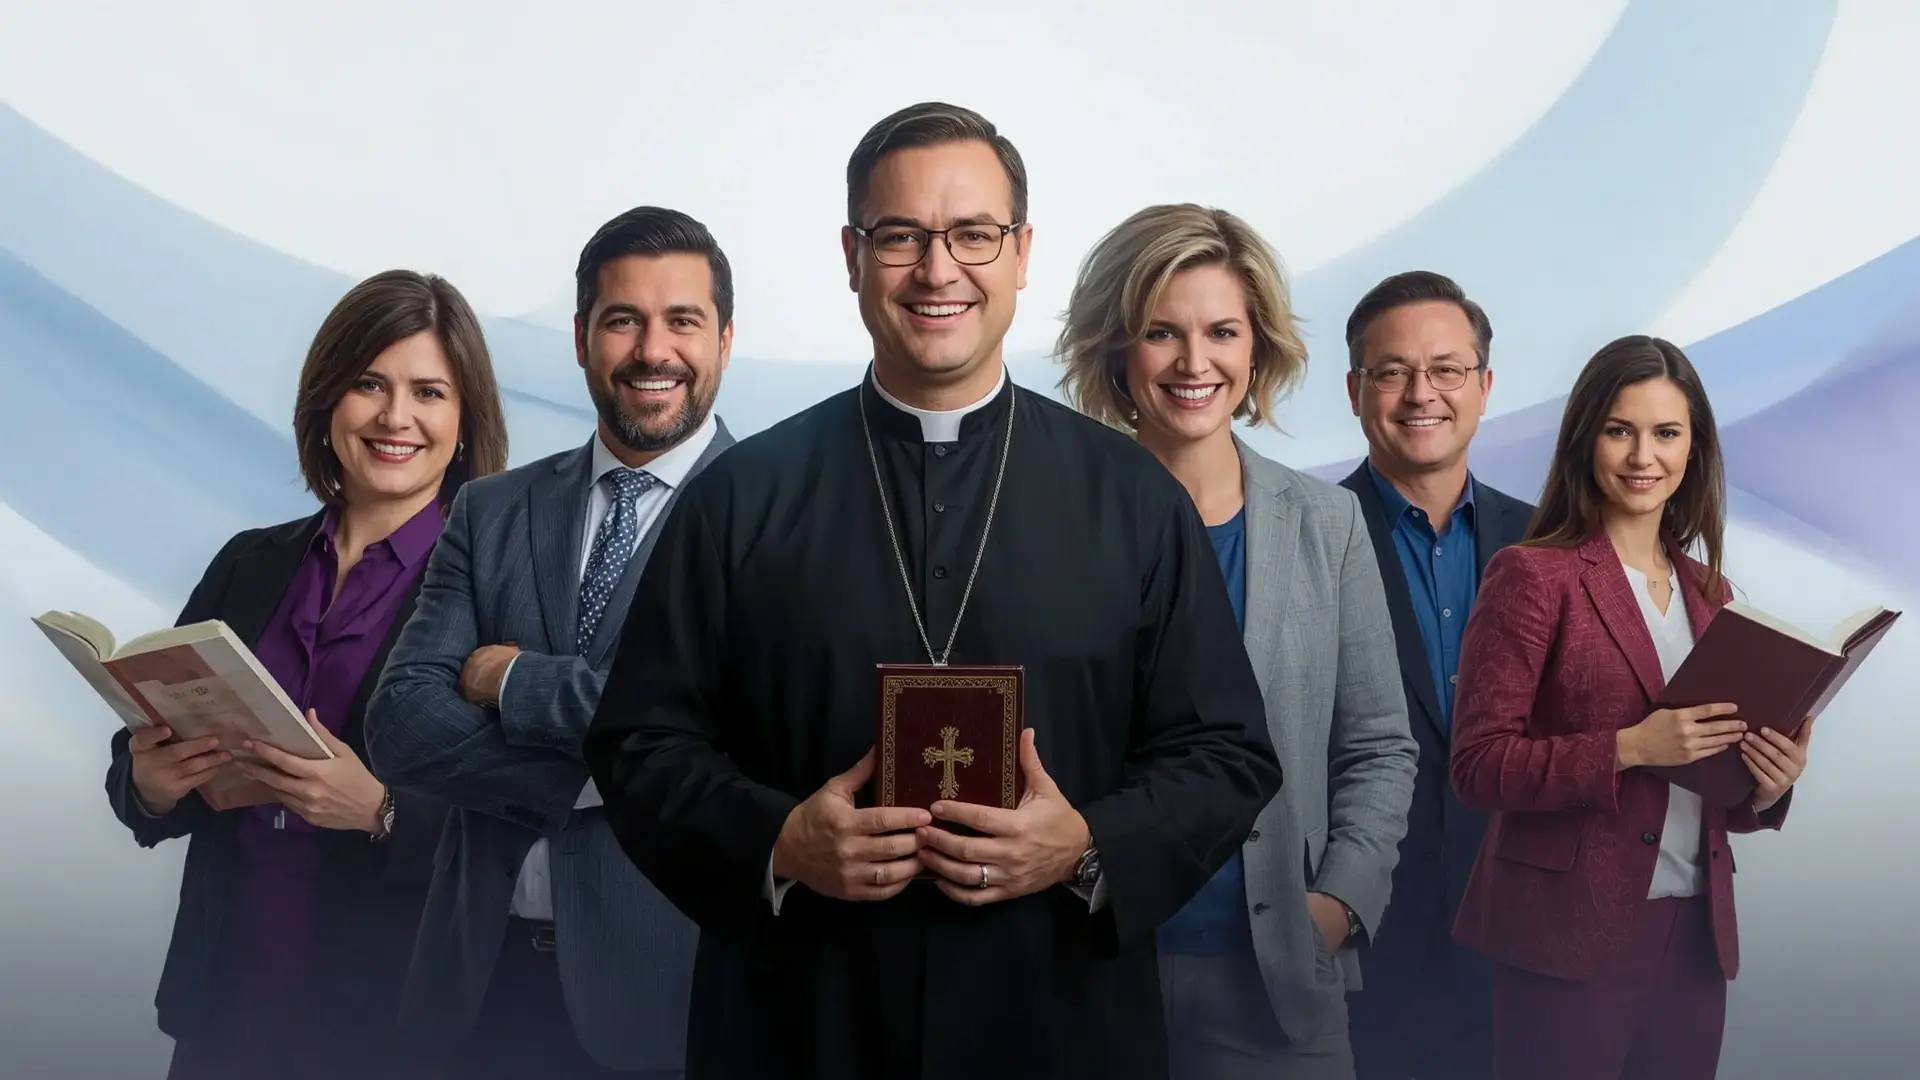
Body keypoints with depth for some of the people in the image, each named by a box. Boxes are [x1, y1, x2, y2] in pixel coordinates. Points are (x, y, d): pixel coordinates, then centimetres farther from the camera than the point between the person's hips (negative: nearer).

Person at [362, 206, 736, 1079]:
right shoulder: (492, 513, 7)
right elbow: (400, 721, -2)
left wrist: (515, 680, -9)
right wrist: (595, 777, -16)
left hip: (671, 978, -4)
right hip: (487, 970, 4)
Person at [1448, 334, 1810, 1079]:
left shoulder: (1708, 592, 11)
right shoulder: (1533, 576, -8)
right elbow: (1479, 766, -14)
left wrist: (1767, 783, -5)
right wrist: (1630, 747, -22)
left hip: (1696, 935, 6)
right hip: (1570, 936, -6)